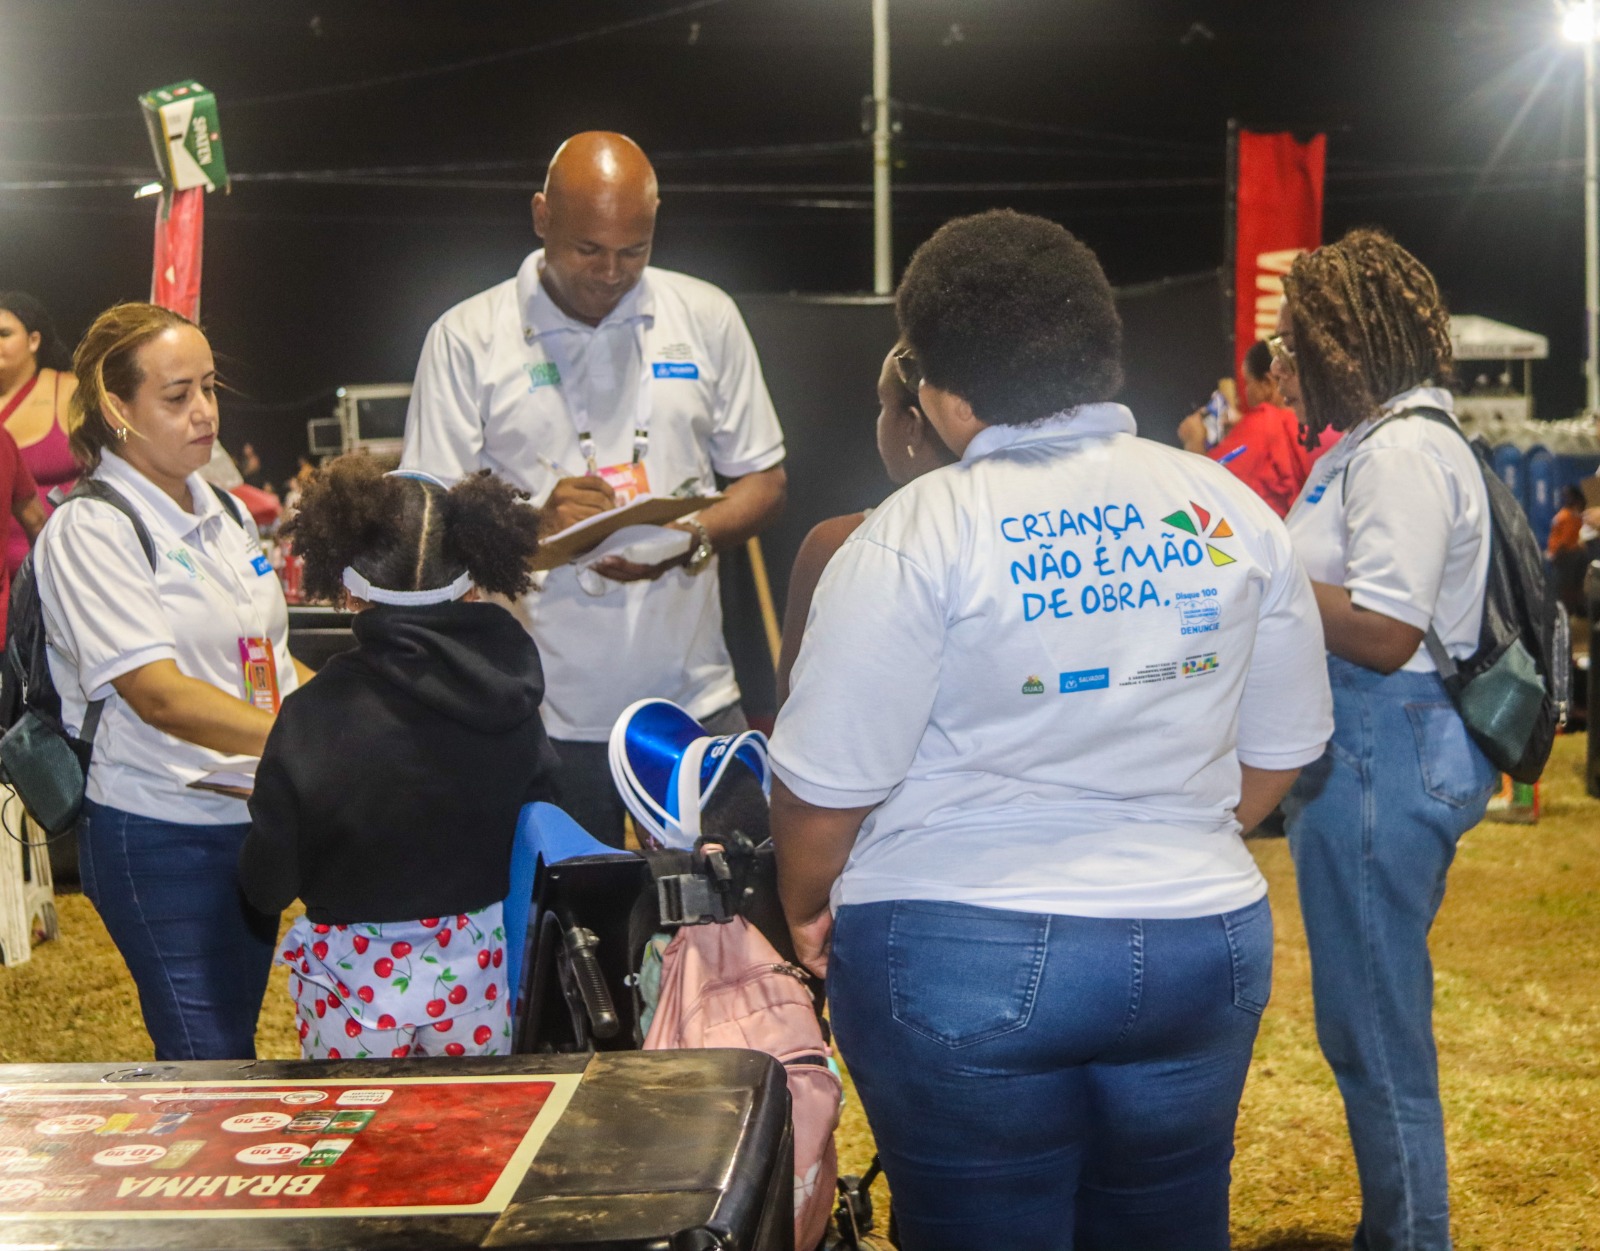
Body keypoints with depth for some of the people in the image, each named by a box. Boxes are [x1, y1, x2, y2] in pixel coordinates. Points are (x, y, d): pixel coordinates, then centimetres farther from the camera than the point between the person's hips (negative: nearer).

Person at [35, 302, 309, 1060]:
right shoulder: (90, 529, -13)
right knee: (209, 1063, -2)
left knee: (236, 1035, 15)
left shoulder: (219, 512, 10)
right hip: (161, 835, -7)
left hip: (250, 819, 7)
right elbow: (161, 694, -23)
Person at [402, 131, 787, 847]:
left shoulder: (705, 318, 9)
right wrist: (535, 521, -17)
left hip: (695, 701, 2)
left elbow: (764, 482, 11)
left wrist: (691, 541, -8)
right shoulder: (467, 338, 2)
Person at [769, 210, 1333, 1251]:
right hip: (1204, 947, 4)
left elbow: (827, 782, -12)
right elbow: (1283, 748, 10)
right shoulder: (1232, 511, 1)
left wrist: (807, 910, 7)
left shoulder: (919, 534, -14)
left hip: (962, 967, -4)